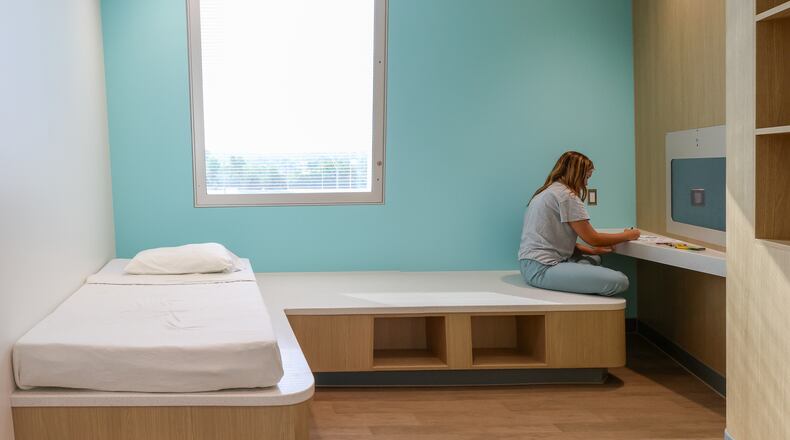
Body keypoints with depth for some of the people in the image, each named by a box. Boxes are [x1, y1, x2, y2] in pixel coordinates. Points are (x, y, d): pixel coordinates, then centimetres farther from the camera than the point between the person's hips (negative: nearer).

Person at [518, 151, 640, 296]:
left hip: (532, 264, 11)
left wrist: (591, 250, 11)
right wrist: (627, 235, 9)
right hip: (542, 269, -11)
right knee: (620, 281, -19)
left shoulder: (547, 192, 19)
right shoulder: (567, 195, -9)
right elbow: (592, 238, -6)